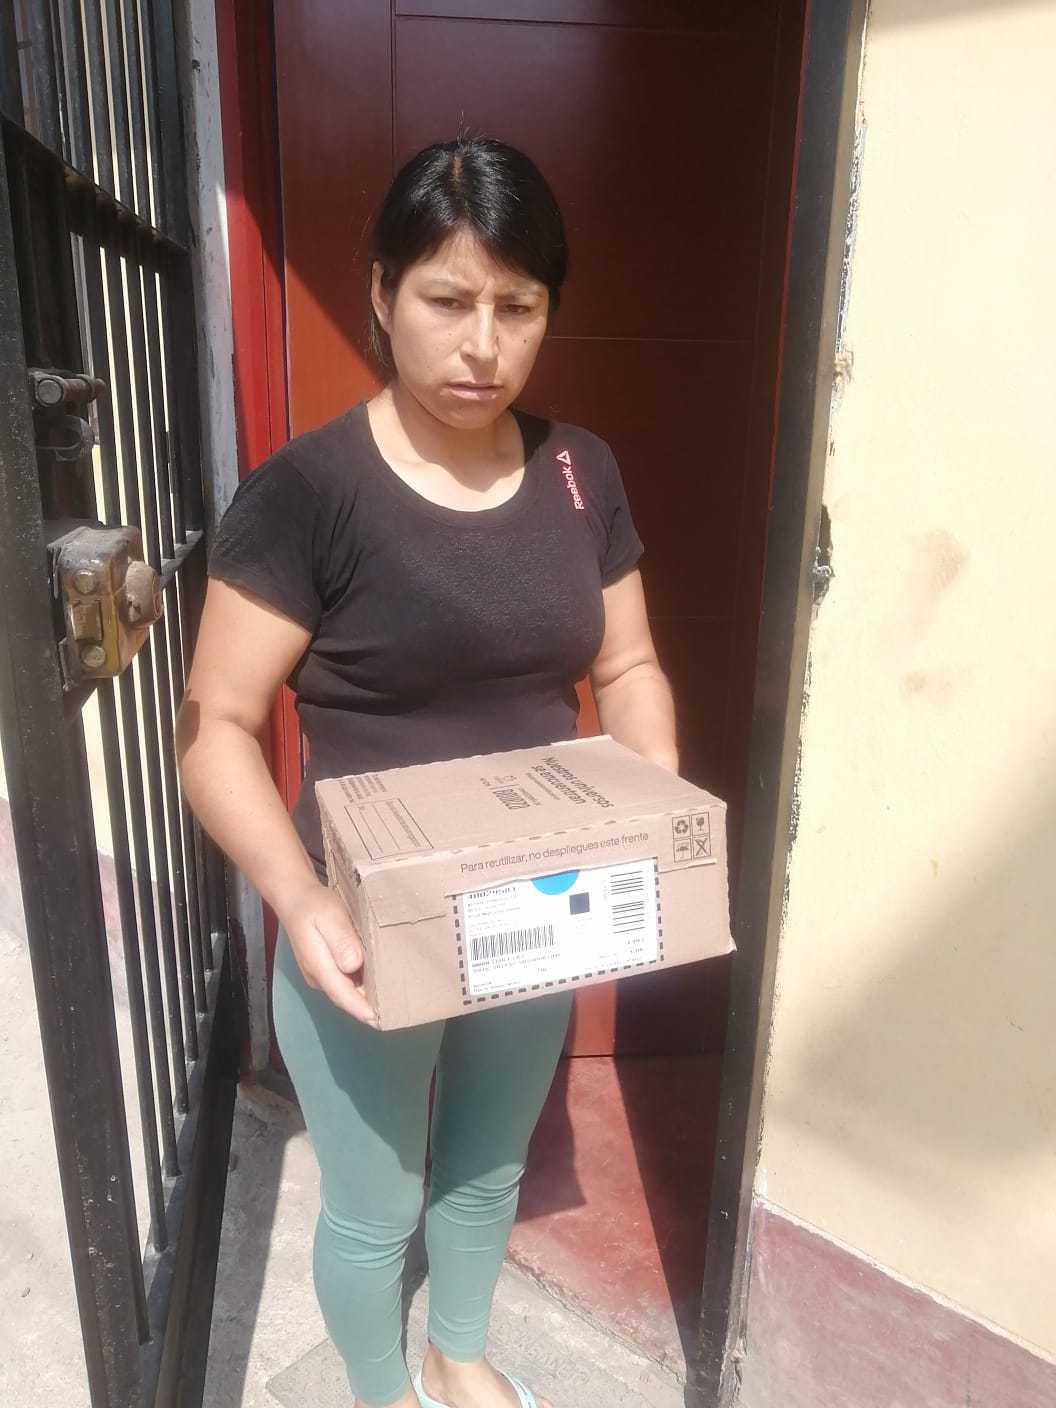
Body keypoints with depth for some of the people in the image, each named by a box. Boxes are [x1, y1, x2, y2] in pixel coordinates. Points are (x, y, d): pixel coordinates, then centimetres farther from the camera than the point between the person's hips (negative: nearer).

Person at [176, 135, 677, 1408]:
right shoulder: (304, 490, -18)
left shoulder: (580, 473, -3)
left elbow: (625, 669, 4)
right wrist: (298, 898, -31)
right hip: (370, 937, -4)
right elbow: (215, 728, -16)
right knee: (373, 1208, 21)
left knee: (489, 1166, 28)